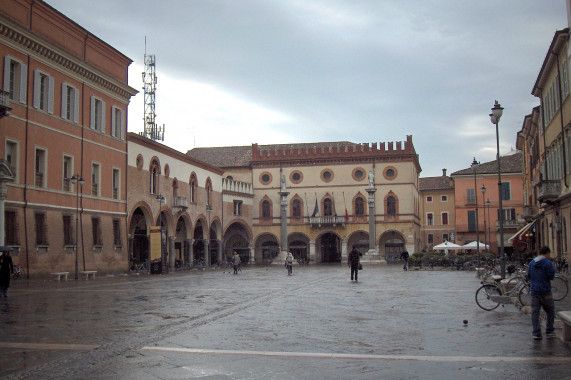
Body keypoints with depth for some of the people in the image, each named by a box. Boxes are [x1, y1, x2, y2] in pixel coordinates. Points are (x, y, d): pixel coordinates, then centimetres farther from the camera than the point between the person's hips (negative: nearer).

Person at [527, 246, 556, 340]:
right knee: (550, 311, 12)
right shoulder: (548, 263, -11)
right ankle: (549, 331, 17)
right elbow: (551, 276, -10)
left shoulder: (531, 263, 8)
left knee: (535, 312, 4)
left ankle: (536, 334, 3)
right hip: (545, 291, -4)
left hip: (534, 291, 5)